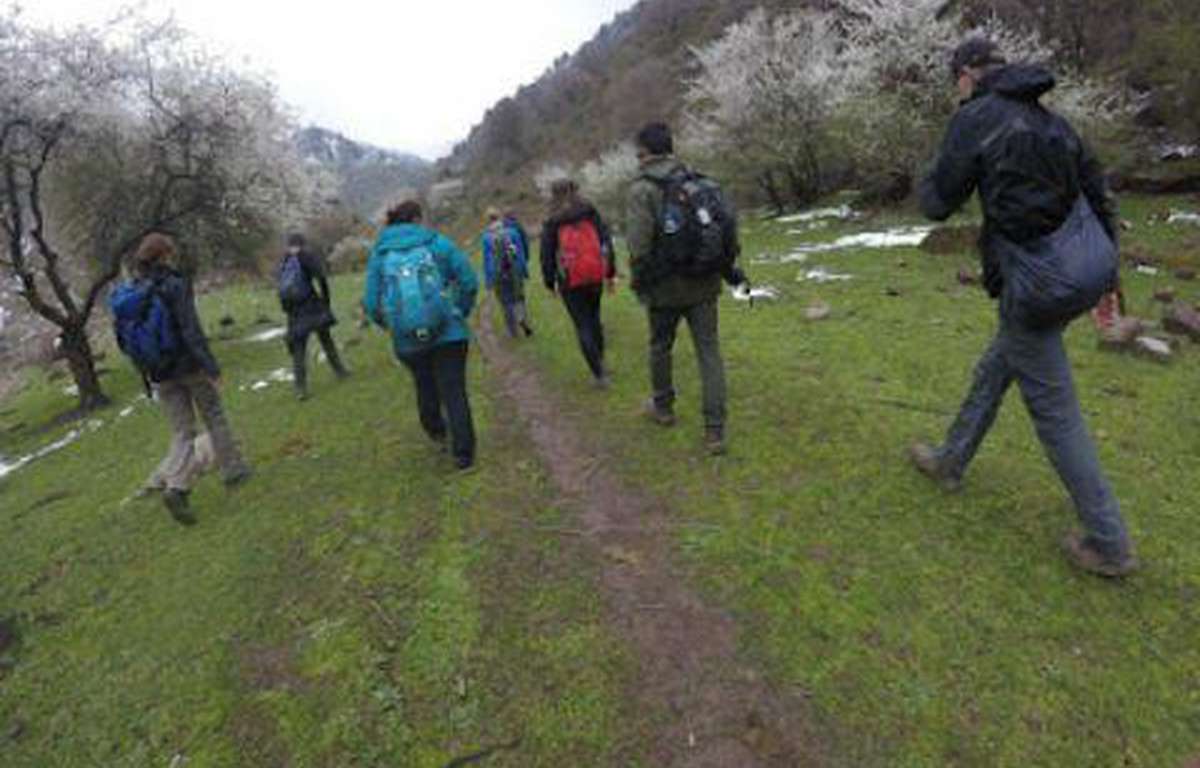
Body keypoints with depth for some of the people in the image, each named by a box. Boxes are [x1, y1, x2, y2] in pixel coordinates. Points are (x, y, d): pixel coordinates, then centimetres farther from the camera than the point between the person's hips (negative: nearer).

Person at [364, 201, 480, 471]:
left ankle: (437, 433, 46)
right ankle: (463, 455, 7)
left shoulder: (379, 254, 4)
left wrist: (389, 324, 19)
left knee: (425, 385, 26)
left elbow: (372, 303, 1)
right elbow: (469, 281, -6)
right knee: (454, 391, 5)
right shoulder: (437, 243, -1)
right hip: (448, 332, -2)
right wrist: (461, 311, 10)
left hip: (407, 340, 3)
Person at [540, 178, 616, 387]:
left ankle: (599, 374, -1)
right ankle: (600, 361, 27)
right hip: (595, 277, 3)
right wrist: (610, 272, 9)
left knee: (583, 326, 3)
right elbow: (606, 240, 4)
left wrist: (550, 282, 11)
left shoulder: (551, 223, -3)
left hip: (570, 282, -3)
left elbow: (547, 256, -1)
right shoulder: (590, 213, 3)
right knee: (594, 318, 22)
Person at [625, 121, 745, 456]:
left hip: (665, 287, -3)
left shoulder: (642, 190, -11)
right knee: (709, 352, 6)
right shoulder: (702, 183, 5)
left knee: (660, 347, 19)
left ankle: (663, 407, 39)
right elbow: (729, 221, 5)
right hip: (704, 284, 4)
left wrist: (637, 281, -4)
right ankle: (715, 430, 4)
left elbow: (639, 244, -16)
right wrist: (727, 266, 13)